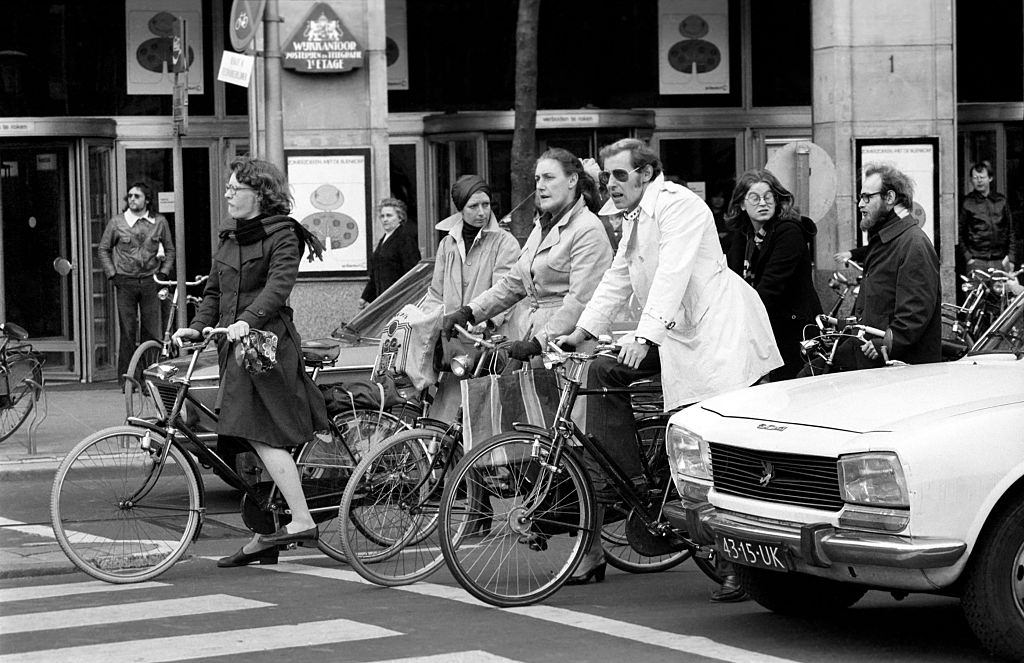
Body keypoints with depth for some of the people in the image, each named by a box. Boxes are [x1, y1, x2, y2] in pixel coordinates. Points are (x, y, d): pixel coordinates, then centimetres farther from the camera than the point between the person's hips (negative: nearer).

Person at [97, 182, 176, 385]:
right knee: (128, 332, -1)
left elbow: (169, 250, 14)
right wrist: (112, 275, 1)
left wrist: (163, 273, 3)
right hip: (125, 282, -1)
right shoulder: (117, 222, 1)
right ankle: (126, 378, 4)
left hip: (150, 282, 1)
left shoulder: (159, 222, 4)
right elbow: (103, 249, 9)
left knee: (152, 332, 0)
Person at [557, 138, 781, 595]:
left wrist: (644, 338, -33)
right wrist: (582, 332, 8)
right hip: (675, 336, 10)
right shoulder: (633, 218, 18)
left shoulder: (677, 205, -13)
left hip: (719, 334, -10)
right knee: (605, 371, -1)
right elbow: (617, 279, 19)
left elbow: (672, 274, -24)